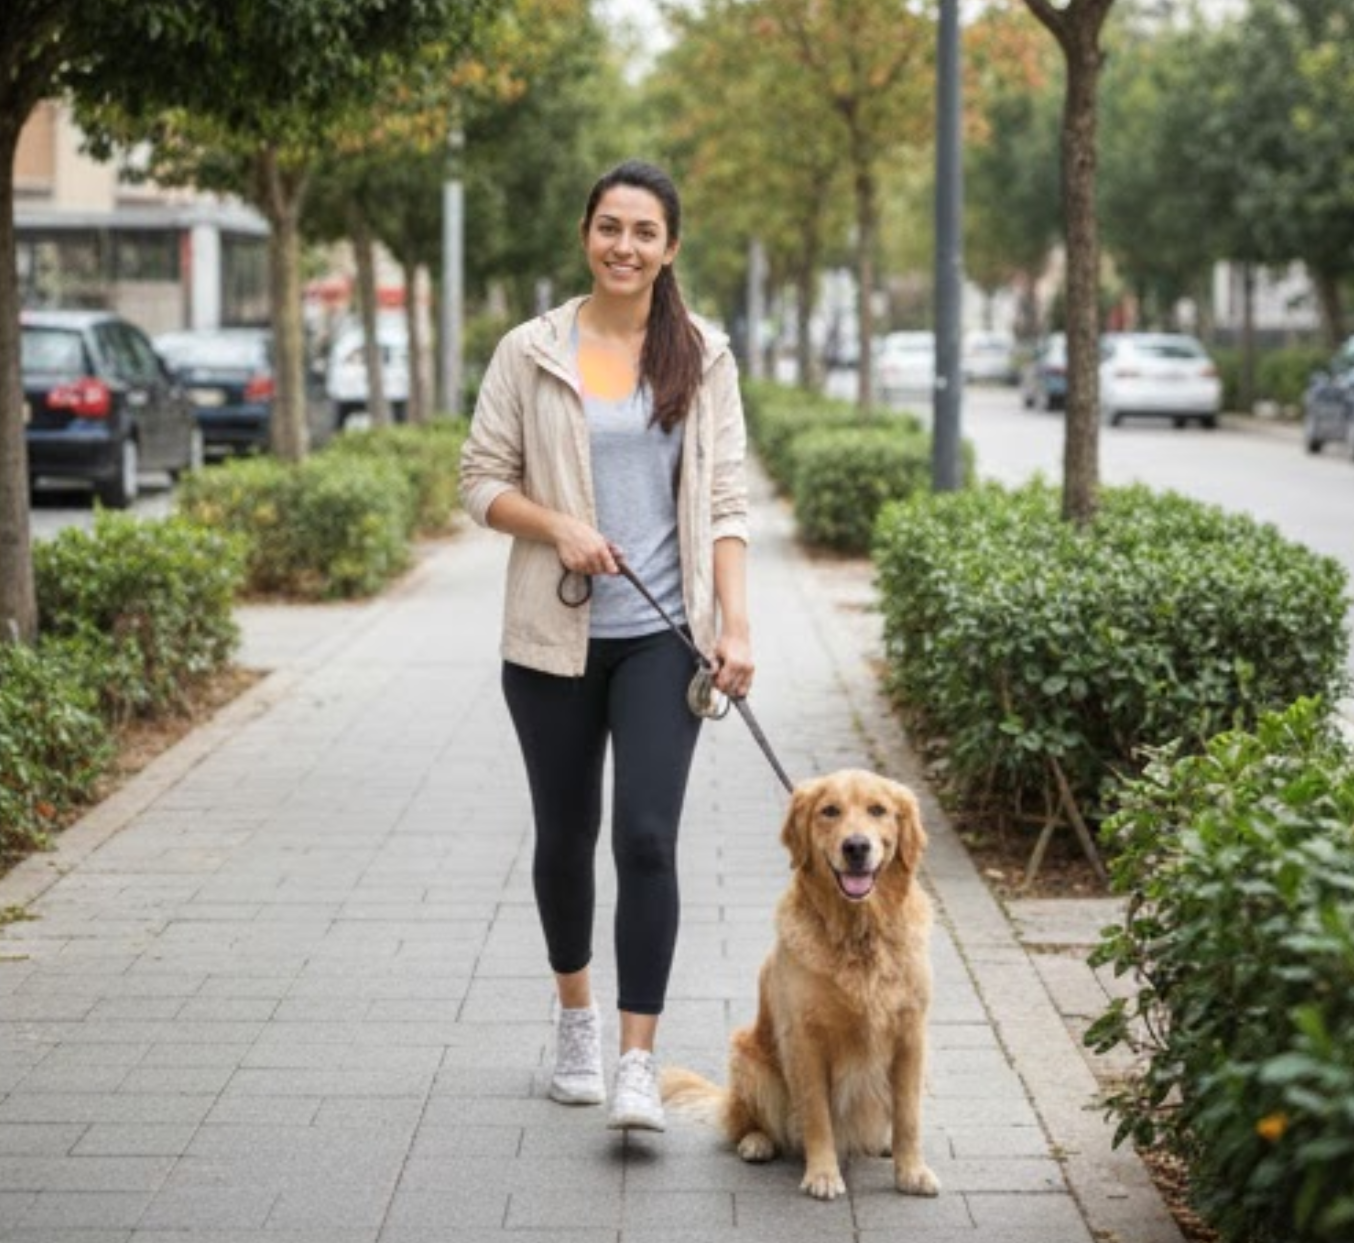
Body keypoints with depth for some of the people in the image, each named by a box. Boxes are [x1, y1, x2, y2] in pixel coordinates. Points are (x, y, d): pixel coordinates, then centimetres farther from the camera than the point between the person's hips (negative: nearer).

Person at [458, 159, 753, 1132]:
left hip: (662, 636, -1)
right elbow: (481, 479, 3)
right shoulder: (530, 352, 1)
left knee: (647, 837, -12)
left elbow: (726, 501, 2)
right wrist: (557, 525, -15)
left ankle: (640, 1062, -10)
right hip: (554, 636, 1)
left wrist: (736, 625, -7)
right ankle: (576, 1015, 35)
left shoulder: (702, 358, 3)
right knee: (566, 834, 13)